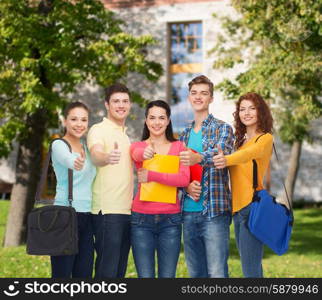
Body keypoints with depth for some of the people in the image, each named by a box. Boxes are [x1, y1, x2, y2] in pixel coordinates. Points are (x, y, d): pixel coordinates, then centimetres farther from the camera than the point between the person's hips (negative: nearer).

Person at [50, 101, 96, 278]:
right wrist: (75, 163, -53)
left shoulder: (86, 147, 14)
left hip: (87, 217, 7)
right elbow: (67, 159, -31)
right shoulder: (59, 145, -9)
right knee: (62, 275, -5)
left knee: (84, 275, 8)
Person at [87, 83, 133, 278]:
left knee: (120, 271, 10)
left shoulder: (125, 134, 20)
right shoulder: (99, 130, -6)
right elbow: (95, 156, -28)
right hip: (107, 210, -8)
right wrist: (106, 158, -50)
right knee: (107, 271, -11)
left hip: (127, 210, 8)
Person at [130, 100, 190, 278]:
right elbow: (137, 154, -19)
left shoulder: (179, 147, 7)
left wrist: (151, 176, -18)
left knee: (167, 276, 2)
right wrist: (145, 153, -43)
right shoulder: (137, 146, 7)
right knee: (145, 276, -1)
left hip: (170, 219, 0)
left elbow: (184, 179, -9)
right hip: (142, 218, 0)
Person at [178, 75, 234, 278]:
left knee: (217, 272, -8)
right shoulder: (185, 135, 18)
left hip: (214, 210, -5)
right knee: (195, 273, 11)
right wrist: (186, 185, -8)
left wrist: (198, 158, -42)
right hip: (189, 211, 6)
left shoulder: (223, 129, 0)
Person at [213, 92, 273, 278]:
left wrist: (227, 160, -45)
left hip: (252, 206, -8)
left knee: (250, 270, -10)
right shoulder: (240, 140, 19)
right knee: (253, 266, 13)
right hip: (237, 208, 8)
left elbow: (251, 153, -26)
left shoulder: (265, 138, -6)